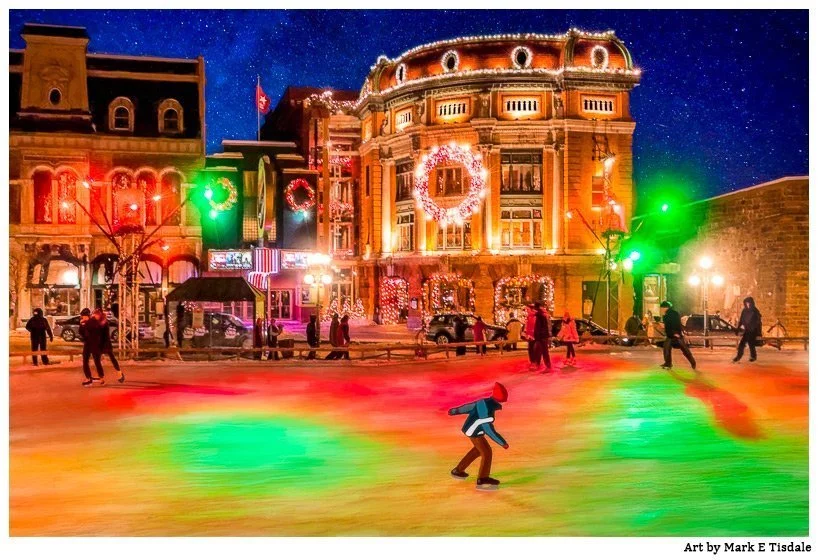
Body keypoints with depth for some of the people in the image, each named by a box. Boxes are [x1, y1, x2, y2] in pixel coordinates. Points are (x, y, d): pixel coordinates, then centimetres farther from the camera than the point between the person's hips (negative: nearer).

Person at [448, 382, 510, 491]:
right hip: (474, 432, -10)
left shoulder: (484, 402, -4)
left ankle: (458, 470, 35)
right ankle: (482, 480, -7)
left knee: (478, 449, 25)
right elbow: (489, 430, -27)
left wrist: (455, 411, 26)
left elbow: (470, 406, 12)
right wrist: (502, 442, -22)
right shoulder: (488, 411, -31)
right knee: (486, 452, -7)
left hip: (469, 428, 10)